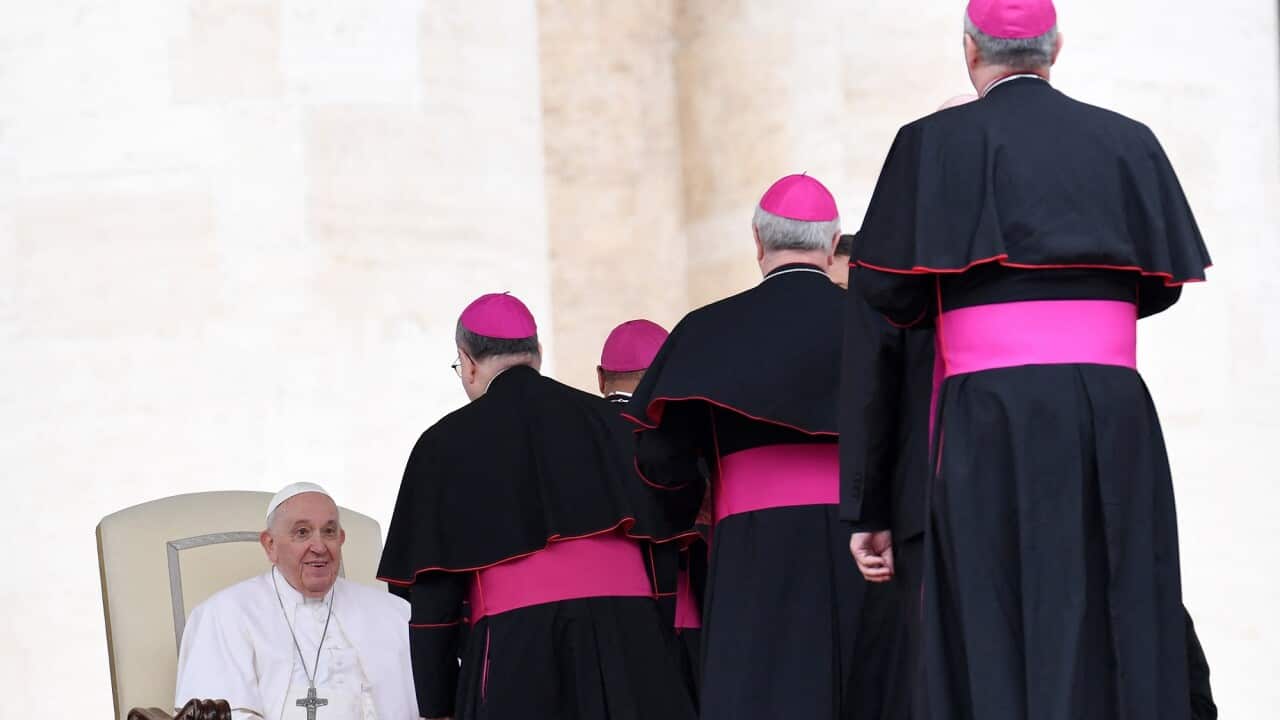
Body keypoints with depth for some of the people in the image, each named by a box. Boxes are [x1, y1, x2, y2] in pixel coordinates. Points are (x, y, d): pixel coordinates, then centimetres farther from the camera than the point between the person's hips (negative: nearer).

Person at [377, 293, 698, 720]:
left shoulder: (447, 443, 7)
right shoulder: (602, 419, 14)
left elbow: (433, 588, 2)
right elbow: (664, 543, 9)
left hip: (517, 653, -2)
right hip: (628, 639, 2)